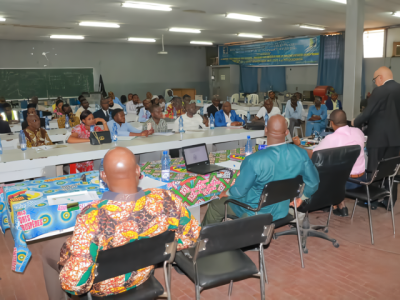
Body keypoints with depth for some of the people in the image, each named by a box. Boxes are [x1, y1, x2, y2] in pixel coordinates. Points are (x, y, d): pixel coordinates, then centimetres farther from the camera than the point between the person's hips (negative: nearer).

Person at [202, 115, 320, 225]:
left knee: (215, 205, 17)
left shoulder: (254, 161, -32)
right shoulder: (301, 154, -17)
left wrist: (227, 193, 3)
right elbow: (313, 182, -4)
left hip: (255, 213, -6)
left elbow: (239, 191, -20)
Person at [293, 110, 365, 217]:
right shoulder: (358, 132, -4)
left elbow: (311, 155, -14)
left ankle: (341, 207, 32)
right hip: (362, 178, 6)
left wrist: (298, 145, 4)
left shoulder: (331, 139, -21)